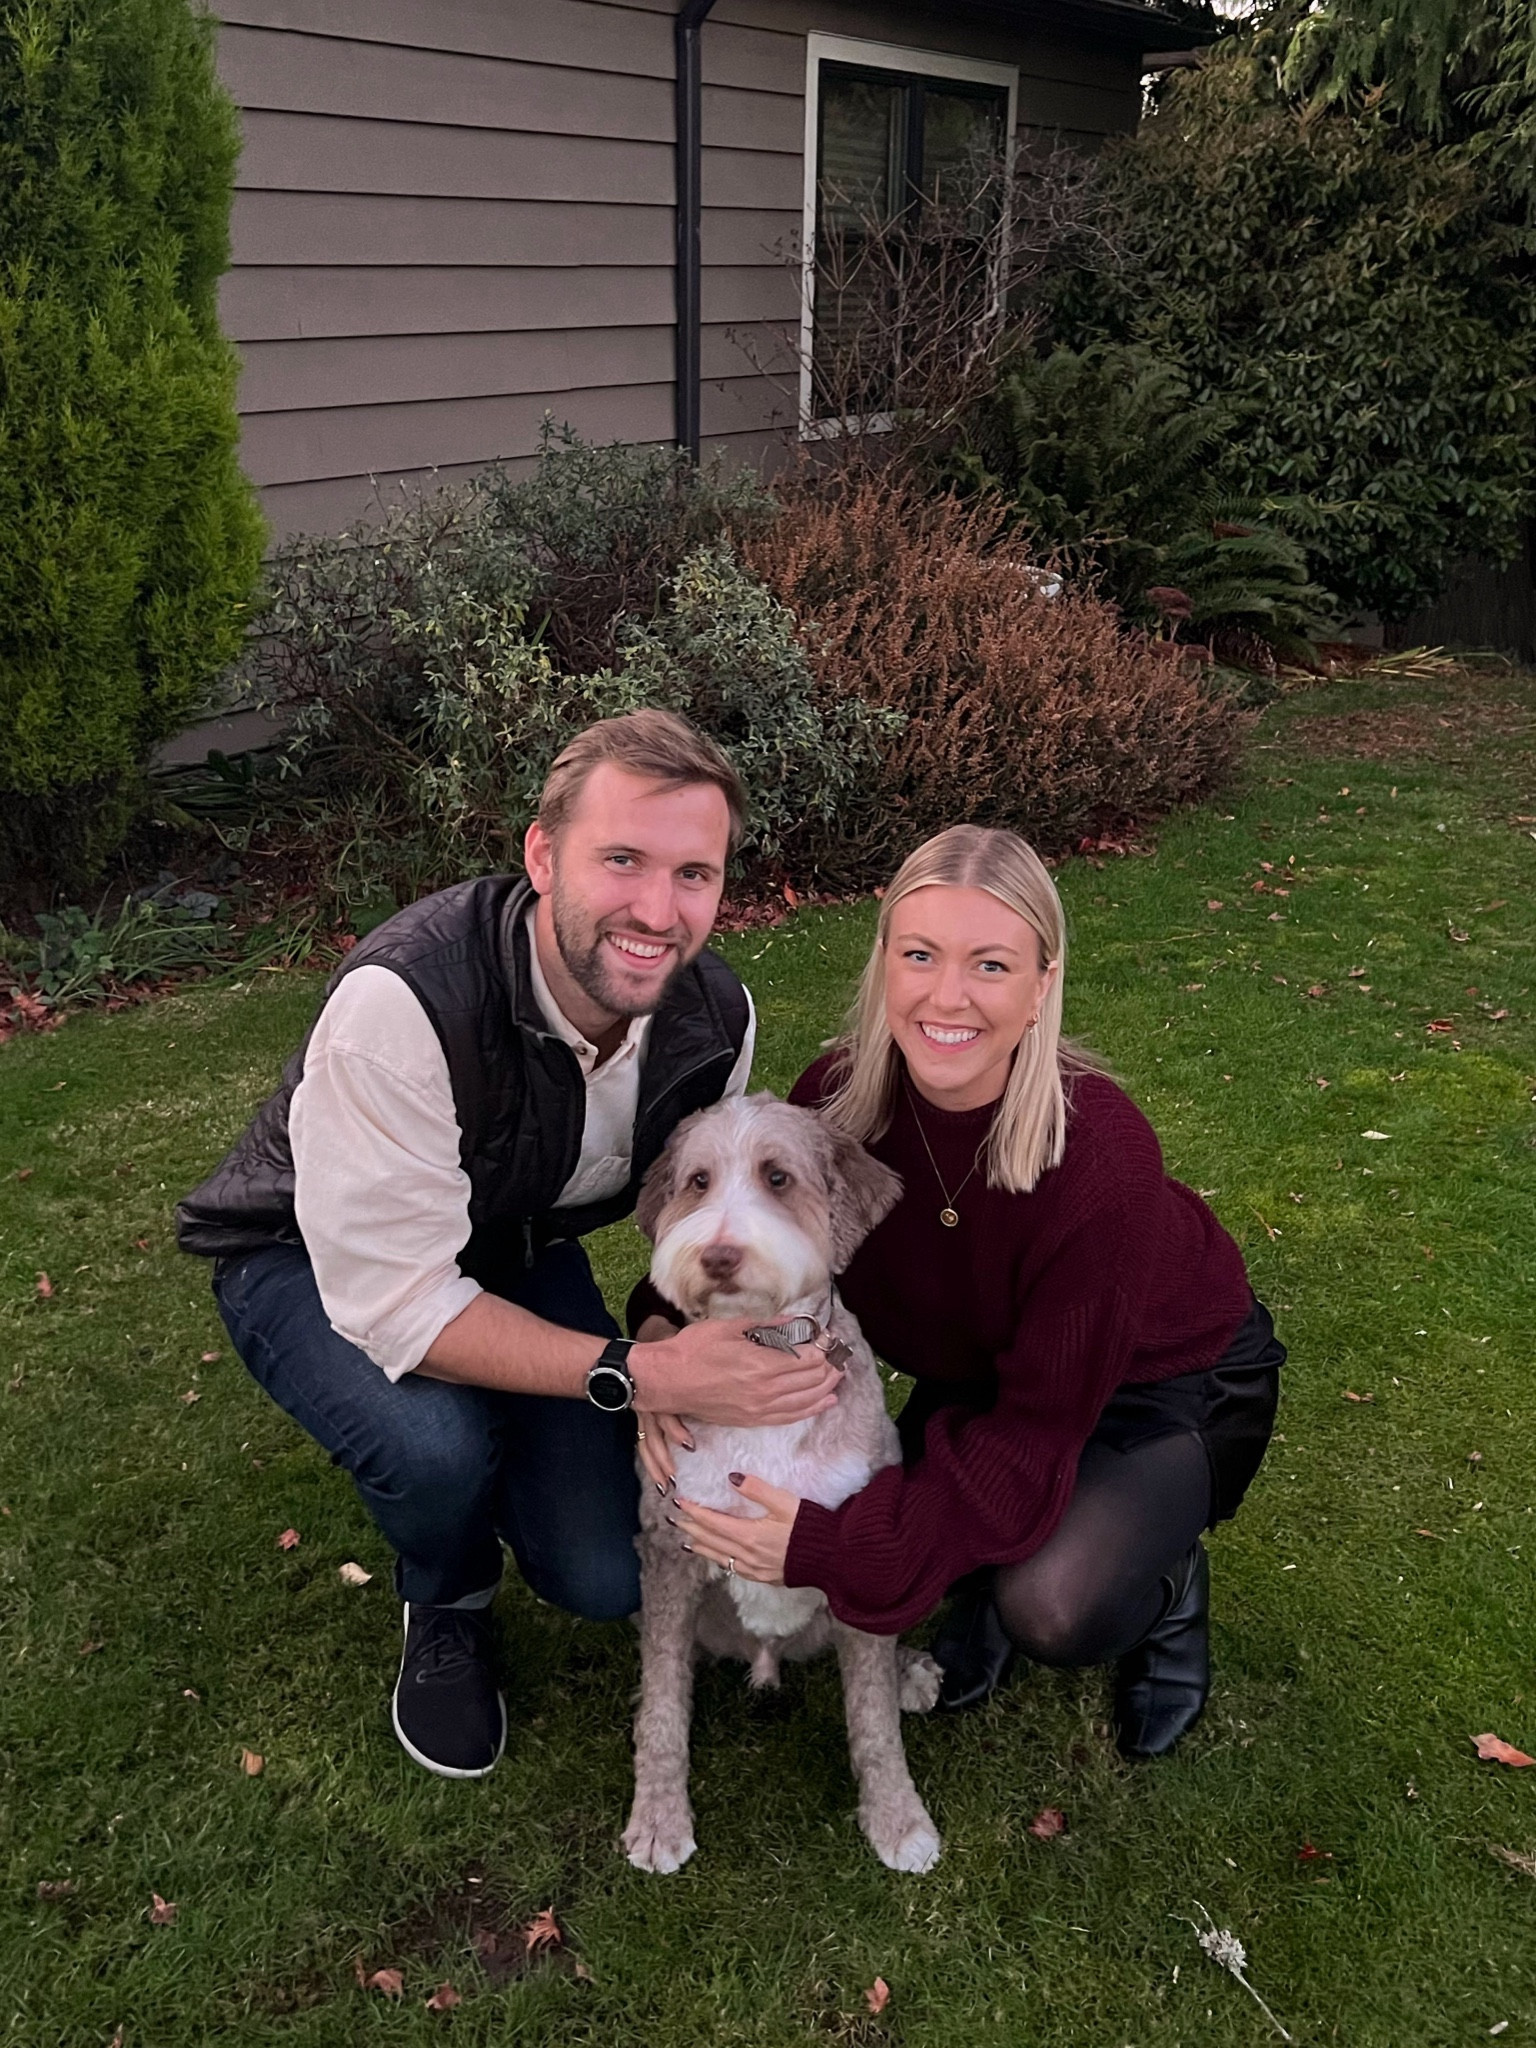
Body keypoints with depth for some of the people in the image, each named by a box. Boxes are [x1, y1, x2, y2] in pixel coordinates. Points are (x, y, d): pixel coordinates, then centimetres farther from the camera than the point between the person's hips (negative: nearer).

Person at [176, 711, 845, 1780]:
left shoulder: (717, 1014, -19)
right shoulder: (404, 1000, -39)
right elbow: (394, 1299, -37)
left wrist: (684, 1371, -22)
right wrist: (637, 1374, -43)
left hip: (513, 1252, 5)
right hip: (314, 1260, -4)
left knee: (608, 1575, -8)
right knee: (435, 1440, -35)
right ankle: (446, 1611, 3)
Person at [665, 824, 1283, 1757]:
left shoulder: (1099, 1156, -36)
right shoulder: (842, 1094, -23)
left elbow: (1039, 1429, -31)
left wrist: (835, 1548, -39)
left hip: (1169, 1379, -4)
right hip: (987, 1373, 4)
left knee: (1053, 1606, -30)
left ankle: (1168, 1584, 7)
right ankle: (995, 1580, 13)